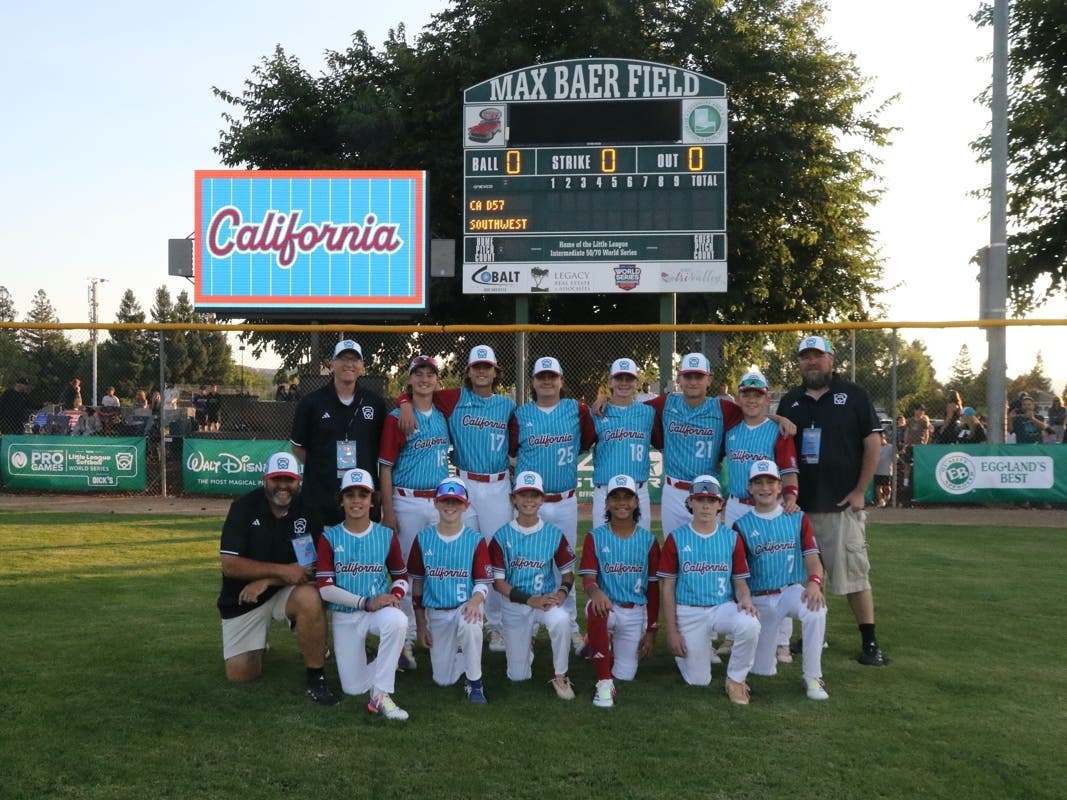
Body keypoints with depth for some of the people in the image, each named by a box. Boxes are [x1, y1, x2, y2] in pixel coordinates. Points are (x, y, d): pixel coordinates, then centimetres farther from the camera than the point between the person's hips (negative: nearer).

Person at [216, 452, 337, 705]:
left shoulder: (308, 511, -9)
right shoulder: (244, 507, -12)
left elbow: (315, 566, -12)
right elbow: (230, 565, -19)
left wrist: (267, 581, -23)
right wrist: (282, 570, -27)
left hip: (286, 590, 0)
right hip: (242, 598, 0)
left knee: (310, 597, -34)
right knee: (241, 674, -3)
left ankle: (316, 679, -20)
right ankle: (257, 644, 33)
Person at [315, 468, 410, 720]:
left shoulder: (387, 536, 2)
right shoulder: (329, 538, -2)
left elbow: (401, 576, 11)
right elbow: (325, 588, -9)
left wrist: (394, 596, -13)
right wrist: (366, 602, -19)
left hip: (380, 610, 0)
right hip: (344, 616, 0)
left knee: (397, 621, -37)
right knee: (353, 688, -5)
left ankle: (380, 695, -27)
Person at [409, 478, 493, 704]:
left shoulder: (475, 540, -5)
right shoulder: (423, 538, 0)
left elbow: (484, 581, -6)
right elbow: (416, 582, 6)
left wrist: (475, 600, -29)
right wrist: (421, 624, 4)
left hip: (465, 606, -2)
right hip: (436, 612, 3)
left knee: (469, 624, -40)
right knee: (443, 680, 2)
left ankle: (474, 683, -18)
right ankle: (459, 651, 36)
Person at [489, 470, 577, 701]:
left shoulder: (554, 534, -3)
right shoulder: (502, 536, -7)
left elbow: (568, 572, 5)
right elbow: (498, 582, -7)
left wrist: (562, 592, -18)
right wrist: (531, 600, -19)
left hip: (547, 599, 0)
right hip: (514, 605, 0)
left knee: (561, 619, -37)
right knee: (518, 676, 3)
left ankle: (560, 676, -15)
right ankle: (526, 643, 38)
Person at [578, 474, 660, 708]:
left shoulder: (648, 540, 2)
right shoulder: (595, 537, -1)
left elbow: (653, 587, 5)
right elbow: (588, 577, -9)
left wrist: (651, 630, 3)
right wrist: (596, 592, -35)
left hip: (636, 613, 2)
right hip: (607, 607, -2)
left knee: (625, 675, -1)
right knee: (595, 609, -38)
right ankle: (604, 683, -27)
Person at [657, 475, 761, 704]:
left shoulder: (732, 538, 4)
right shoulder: (676, 538, -2)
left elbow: (740, 582, 6)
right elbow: (667, 587, -1)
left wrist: (745, 600, -19)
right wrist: (671, 632, -5)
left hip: (723, 607, 1)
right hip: (689, 612, -1)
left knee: (750, 624, -32)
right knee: (698, 680, -4)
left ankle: (736, 679, -7)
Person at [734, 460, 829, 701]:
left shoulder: (797, 519, 4)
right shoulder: (742, 525, 1)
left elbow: (813, 559, -5)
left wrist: (814, 581, -27)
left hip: (792, 590, 0)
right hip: (758, 598, 0)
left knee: (816, 609, -36)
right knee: (763, 670, -1)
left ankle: (813, 677, -22)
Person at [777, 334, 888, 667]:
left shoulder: (853, 396, -1)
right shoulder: (790, 401, 11)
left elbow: (873, 443, -3)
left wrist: (859, 491, -8)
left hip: (842, 504, -4)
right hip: (800, 505, 4)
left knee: (853, 574, -4)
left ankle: (870, 642, 5)